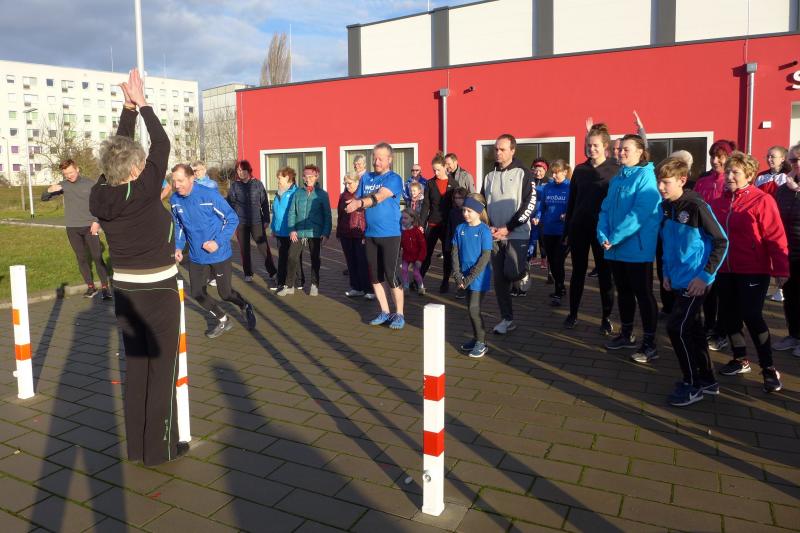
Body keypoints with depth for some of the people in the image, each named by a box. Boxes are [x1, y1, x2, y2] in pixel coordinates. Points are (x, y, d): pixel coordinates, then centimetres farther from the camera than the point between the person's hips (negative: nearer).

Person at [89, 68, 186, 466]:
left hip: (125, 294, 6)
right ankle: (161, 448, 16)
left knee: (135, 368, 16)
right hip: (158, 294, -6)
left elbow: (119, 149, 9)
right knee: (162, 369, 5)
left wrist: (128, 107, 11)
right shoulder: (143, 193, -20)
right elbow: (161, 144, -10)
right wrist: (141, 104, 1)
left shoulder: (100, 196, -4)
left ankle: (136, 445, 27)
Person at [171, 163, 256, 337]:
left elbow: (232, 219, -14)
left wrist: (218, 242, -22)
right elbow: (178, 226, 10)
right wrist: (178, 247, -5)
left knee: (225, 293, 5)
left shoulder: (210, 195, -21)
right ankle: (224, 321, 33)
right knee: (197, 294, 9)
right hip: (196, 256, 5)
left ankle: (246, 307, 39)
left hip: (219, 255, -5)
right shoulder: (174, 200, -6)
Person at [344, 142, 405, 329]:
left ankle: (399, 314, 10)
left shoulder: (394, 179, -7)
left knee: (391, 274, -4)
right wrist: (355, 203, -14)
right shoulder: (366, 178, 11)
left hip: (389, 234, -6)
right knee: (374, 275, 9)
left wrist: (360, 203, -37)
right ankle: (385, 312, 23)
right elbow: (356, 201, 9)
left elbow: (379, 197, -23)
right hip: (370, 234, 6)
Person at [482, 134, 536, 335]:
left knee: (512, 273, -19)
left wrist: (508, 228, -14)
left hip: (517, 234, -5)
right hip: (495, 235, 5)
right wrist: (489, 227, -3)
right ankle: (507, 319, 15)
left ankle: (523, 270, 17)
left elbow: (530, 203, -9)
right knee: (499, 279, 4)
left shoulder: (522, 173, -3)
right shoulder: (490, 176, 12)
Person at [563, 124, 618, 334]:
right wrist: (566, 230, 8)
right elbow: (571, 201, 9)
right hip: (579, 228, 3)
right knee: (578, 272, 10)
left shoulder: (616, 170, -3)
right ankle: (573, 314, 21)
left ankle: (606, 318, 15)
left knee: (604, 274, 5)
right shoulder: (580, 170, 7)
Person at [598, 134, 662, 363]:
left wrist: (615, 238, -19)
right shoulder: (617, 178, 13)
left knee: (643, 294, -1)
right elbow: (606, 209, 10)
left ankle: (649, 344, 7)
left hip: (637, 248, -7)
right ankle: (626, 335, 30)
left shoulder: (646, 176, -11)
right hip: (615, 249, 8)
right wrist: (603, 236, -6)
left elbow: (640, 214, -21)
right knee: (624, 292, 17)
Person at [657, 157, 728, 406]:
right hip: (678, 280, 7)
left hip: (695, 281, -7)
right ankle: (707, 380, 29)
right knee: (692, 328, 14)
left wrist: (706, 275, -15)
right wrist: (667, 272, 12)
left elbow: (721, 242, -14)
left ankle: (692, 384, 7)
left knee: (676, 328, -8)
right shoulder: (666, 207, 5)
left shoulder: (697, 206, -16)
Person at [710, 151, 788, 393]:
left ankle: (769, 368, 8)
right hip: (725, 270, 6)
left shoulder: (762, 200, -9)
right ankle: (740, 360, 30)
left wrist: (781, 270, -16)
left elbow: (776, 237, -13)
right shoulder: (719, 202, 6)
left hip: (753, 271, -6)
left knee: (752, 316, -8)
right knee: (728, 316, 11)